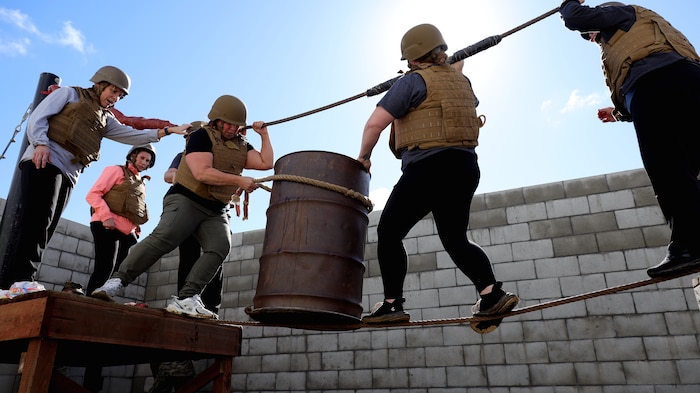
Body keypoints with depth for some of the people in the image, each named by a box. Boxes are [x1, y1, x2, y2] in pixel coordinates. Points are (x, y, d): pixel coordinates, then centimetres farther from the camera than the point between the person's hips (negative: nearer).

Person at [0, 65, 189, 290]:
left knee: (44, 231, -3)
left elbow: (132, 136, 18)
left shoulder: (105, 119, 29)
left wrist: (167, 131, 8)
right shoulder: (69, 94, 14)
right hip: (44, 162, -6)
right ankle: (21, 280, -25)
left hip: (68, 176, 6)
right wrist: (41, 143, -16)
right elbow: (38, 117, 3)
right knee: (37, 222, -20)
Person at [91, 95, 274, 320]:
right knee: (163, 237, -26)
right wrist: (239, 180, -15)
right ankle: (118, 281, -18)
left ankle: (185, 299, -24)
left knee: (219, 247, -20)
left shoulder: (242, 146, 16)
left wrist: (264, 135, 5)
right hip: (186, 200, -5)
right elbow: (202, 173, -18)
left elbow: (266, 163, 6)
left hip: (216, 212, 5)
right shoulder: (201, 137, -5)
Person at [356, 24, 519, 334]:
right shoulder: (462, 82, 18)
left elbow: (375, 124, -9)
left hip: (428, 168, -7)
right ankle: (492, 292, -2)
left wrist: (364, 156, 6)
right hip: (465, 167, 8)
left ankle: (392, 305, 4)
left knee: (389, 232, 5)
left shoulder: (413, 81, -4)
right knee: (455, 238, 16)